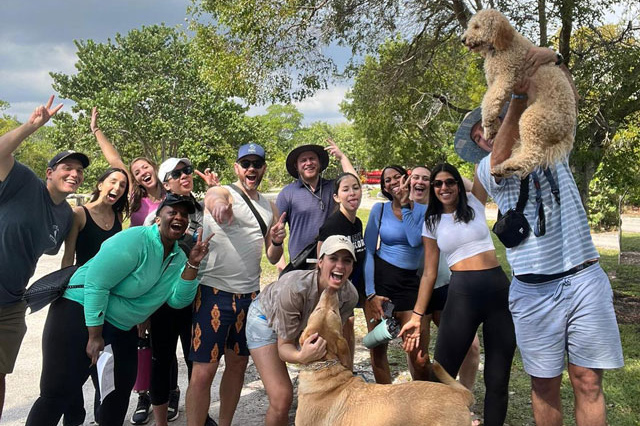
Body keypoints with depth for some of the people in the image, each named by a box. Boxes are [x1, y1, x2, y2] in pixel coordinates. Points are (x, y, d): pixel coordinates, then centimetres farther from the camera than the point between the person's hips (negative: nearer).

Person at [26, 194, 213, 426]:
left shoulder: (178, 257, 3)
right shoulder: (134, 241, -21)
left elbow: (178, 300, -3)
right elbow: (96, 284, -23)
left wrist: (193, 264, -16)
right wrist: (95, 336, -22)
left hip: (122, 328, 8)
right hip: (82, 313, -8)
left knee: (123, 385, 16)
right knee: (58, 392, -8)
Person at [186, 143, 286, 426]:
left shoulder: (270, 207, 13)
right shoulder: (221, 192, -4)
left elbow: (273, 258, 14)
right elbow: (213, 200, -31)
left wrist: (277, 242, -9)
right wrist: (219, 204, -55)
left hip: (250, 294, 6)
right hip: (215, 290, -6)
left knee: (238, 364, 15)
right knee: (204, 371, -5)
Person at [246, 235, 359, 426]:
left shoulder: (350, 295, -26)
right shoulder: (294, 287, -40)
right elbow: (284, 346, -30)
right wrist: (301, 357, -51)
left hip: (304, 323, 4)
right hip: (266, 317, -4)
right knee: (282, 398, -16)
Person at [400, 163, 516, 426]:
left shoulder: (475, 204, 12)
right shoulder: (432, 224, 11)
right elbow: (429, 273, 8)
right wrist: (417, 316, 4)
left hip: (499, 288, 1)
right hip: (461, 293, -1)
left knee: (498, 377, 7)